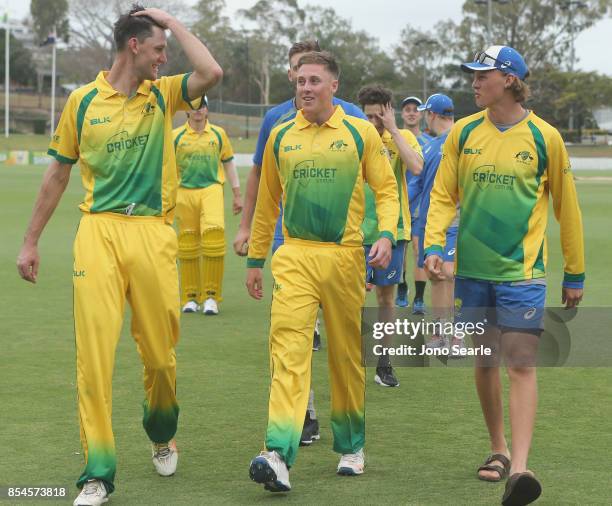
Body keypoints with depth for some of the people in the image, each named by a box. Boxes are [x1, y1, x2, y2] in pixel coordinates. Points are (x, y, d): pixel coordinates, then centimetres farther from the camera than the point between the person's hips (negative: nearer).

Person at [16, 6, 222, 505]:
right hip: (98, 232, -1)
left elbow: (211, 72, -10)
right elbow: (58, 173, 14)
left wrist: (171, 20, -1)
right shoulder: (84, 100, 7)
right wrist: (31, 241, 14)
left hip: (153, 234, 1)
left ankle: (162, 435, 35)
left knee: (160, 351, 5)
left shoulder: (163, 94, 10)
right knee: (94, 350, -8)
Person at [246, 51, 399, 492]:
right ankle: (279, 456, -24)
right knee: (288, 349, -14)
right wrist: (255, 260, 18)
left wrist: (386, 234, -14)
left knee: (348, 355, 10)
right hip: (294, 256, 1)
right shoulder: (280, 137, 9)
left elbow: (386, 188, 4)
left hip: (344, 256, 0)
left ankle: (352, 446, 27)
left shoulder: (361, 133, 3)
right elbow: (267, 202, 16)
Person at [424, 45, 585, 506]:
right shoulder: (463, 133, 4)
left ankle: (519, 468, -17)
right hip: (473, 268, 4)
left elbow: (567, 207, 4)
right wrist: (434, 244, -11)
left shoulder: (544, 137, -3)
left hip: (522, 270, -3)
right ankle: (498, 450, 27)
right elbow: (443, 194, 7)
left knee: (521, 364, -11)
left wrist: (575, 274, 8)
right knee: (485, 362, 11)